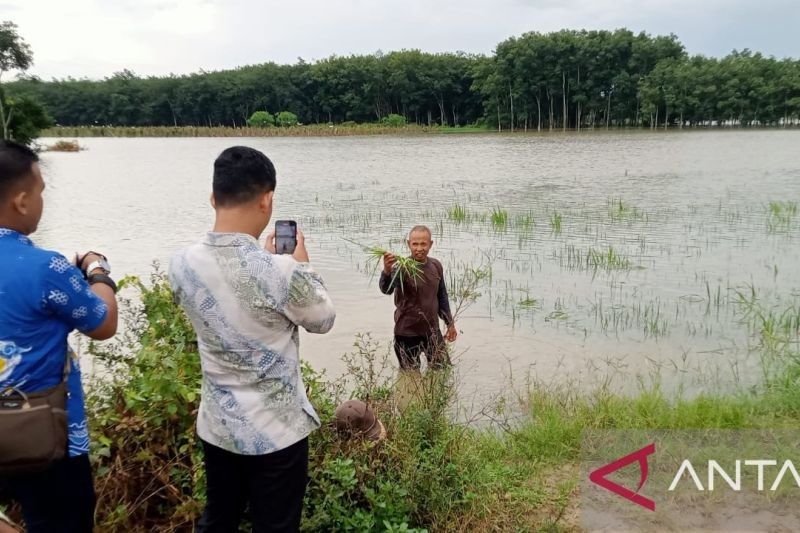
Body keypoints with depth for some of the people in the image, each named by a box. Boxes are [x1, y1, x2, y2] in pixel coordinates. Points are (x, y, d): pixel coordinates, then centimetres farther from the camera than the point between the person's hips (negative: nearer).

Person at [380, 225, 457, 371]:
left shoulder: (436, 266, 0)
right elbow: (386, 289, -38)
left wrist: (450, 323, 16)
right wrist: (387, 271, -59)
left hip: (432, 331, 5)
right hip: (407, 334, -5)